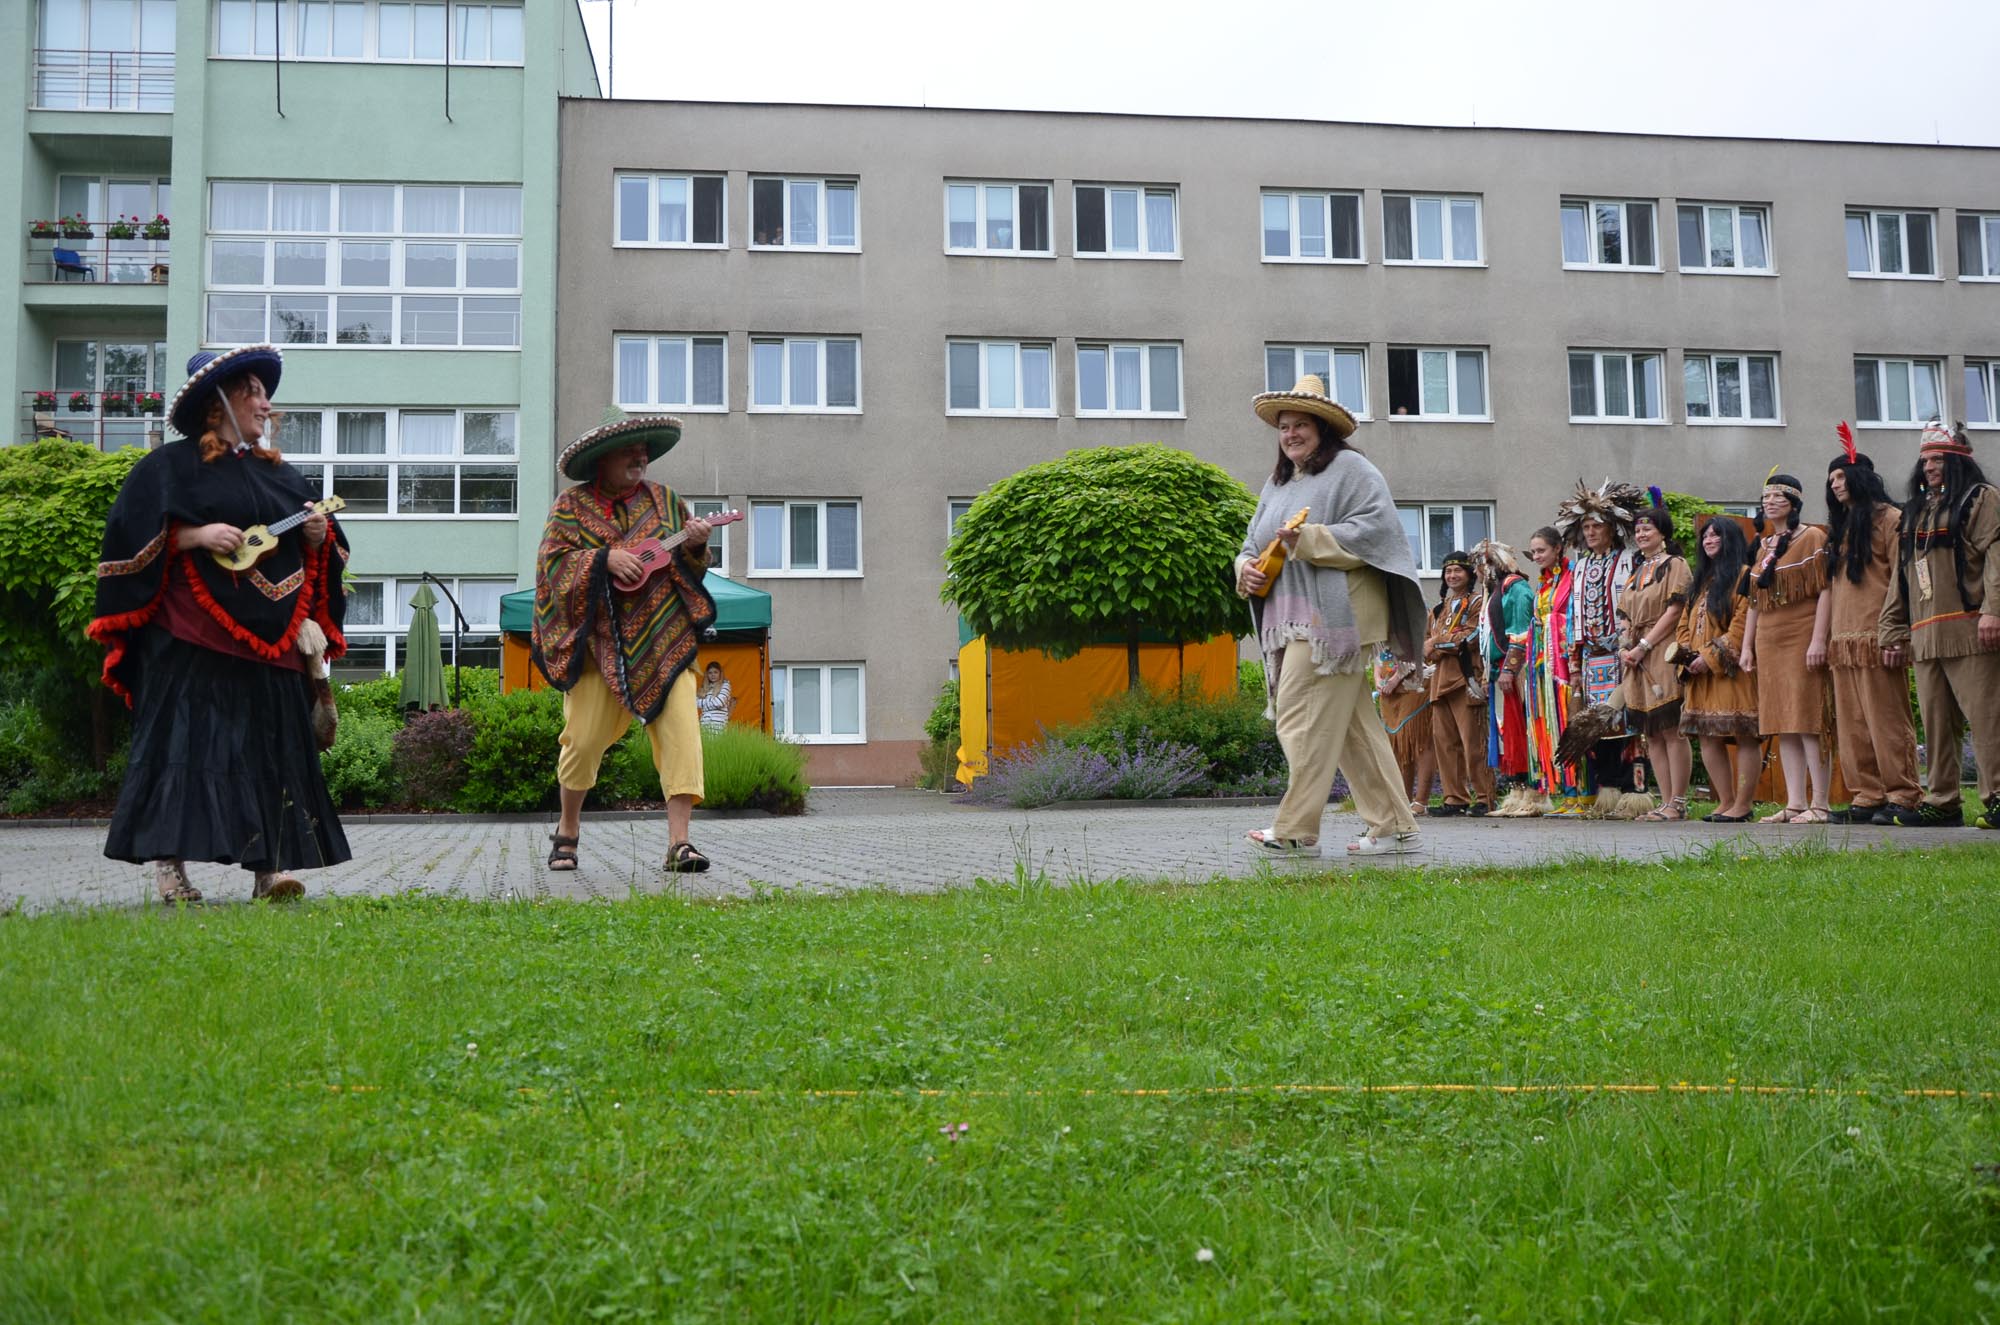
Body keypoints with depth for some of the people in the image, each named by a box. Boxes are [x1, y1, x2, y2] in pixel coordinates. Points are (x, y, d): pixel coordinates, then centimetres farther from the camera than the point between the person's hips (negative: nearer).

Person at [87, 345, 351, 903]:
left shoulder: (279, 474, 21)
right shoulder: (171, 467, 5)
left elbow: (317, 559, 23)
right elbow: (133, 535, -3)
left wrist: (319, 536, 2)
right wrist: (196, 535, -15)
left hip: (272, 641, 5)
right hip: (194, 641, -5)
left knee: (274, 745, -2)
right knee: (187, 741, -9)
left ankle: (269, 866, -2)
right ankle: (169, 865, -5)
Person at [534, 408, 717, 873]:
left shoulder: (664, 500, 14)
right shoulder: (572, 504, 6)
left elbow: (693, 569, 17)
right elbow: (554, 560, -4)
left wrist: (695, 545, -5)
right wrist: (605, 559, -18)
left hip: (663, 638, 2)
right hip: (599, 639, -2)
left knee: (681, 728, -13)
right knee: (584, 737, -2)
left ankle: (678, 842, -14)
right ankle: (568, 828, 23)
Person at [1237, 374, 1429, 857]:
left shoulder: (1350, 468, -1)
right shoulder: (1277, 484, 24)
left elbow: (1376, 527, -13)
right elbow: (1254, 542, 25)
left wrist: (1309, 539, -19)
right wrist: (1246, 568, 2)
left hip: (1333, 614, -8)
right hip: (1292, 618, 8)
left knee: (1303, 716, -12)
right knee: (1351, 726, 7)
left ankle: (1297, 829, -6)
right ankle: (1394, 826, 9)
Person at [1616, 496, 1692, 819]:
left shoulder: (1675, 564, -1)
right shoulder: (1636, 571, 22)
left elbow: (1674, 611, -11)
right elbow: (1624, 615, 19)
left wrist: (1643, 646, -14)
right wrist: (1624, 648, 1)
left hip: (1664, 656, -8)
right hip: (1637, 661, 8)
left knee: (1672, 730, -9)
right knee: (1651, 734, 5)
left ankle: (1678, 804, -8)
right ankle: (1666, 802, 7)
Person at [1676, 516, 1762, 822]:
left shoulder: (1744, 576, -3)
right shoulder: (1701, 582, 22)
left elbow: (1743, 624, -13)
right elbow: (1685, 623, 20)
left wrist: (1712, 656, -16)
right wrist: (1687, 652, 1)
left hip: (1733, 669, -8)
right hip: (1702, 673, 8)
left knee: (1744, 735, -6)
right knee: (1708, 737, 5)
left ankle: (1743, 805, -4)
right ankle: (1726, 802, 11)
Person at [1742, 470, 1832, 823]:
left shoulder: (1812, 538, -2)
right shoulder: (1763, 547, 18)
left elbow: (1825, 591, -9)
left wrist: (1818, 639, -18)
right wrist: (1747, 646, 13)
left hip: (1802, 639, -7)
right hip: (1769, 644, 7)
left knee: (1807, 721, -10)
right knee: (1783, 726, 5)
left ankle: (1820, 805, -7)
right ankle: (1794, 803, 7)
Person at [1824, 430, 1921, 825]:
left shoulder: (1888, 517, -1)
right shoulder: (1839, 528, 23)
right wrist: (1827, 636, 13)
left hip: (1875, 636, -8)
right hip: (1842, 640, 8)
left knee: (1886, 719, -8)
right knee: (1852, 725, 4)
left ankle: (1903, 797, -5)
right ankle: (1866, 797, 6)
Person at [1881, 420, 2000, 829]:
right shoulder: (1914, 514, 25)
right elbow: (1899, 577, 24)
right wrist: (1893, 631, 18)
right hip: (1925, 638, 7)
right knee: (1935, 723, 7)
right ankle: (1943, 803, 11)